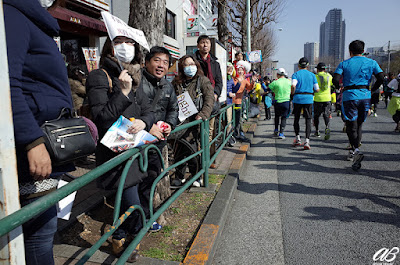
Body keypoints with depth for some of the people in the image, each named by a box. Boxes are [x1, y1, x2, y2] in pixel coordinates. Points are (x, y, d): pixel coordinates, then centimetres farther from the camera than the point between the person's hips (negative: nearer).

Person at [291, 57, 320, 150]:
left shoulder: (296, 74, 2)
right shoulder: (312, 75, 8)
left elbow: (293, 85, -18)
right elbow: (317, 89, 4)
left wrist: (292, 93, 0)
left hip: (297, 98, 0)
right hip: (308, 99, 1)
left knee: (296, 118, 15)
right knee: (308, 120, 0)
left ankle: (297, 138, 17)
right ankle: (307, 140, -11)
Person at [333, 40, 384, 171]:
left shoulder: (344, 63, 5)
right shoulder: (371, 62, 10)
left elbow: (335, 80, -8)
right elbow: (381, 78, -2)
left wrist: (341, 89, 10)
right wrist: (371, 90, 10)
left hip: (349, 97, -2)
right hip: (365, 97, 2)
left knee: (351, 127, -2)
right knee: (358, 125, 16)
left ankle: (356, 150, -22)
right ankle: (353, 150, 23)